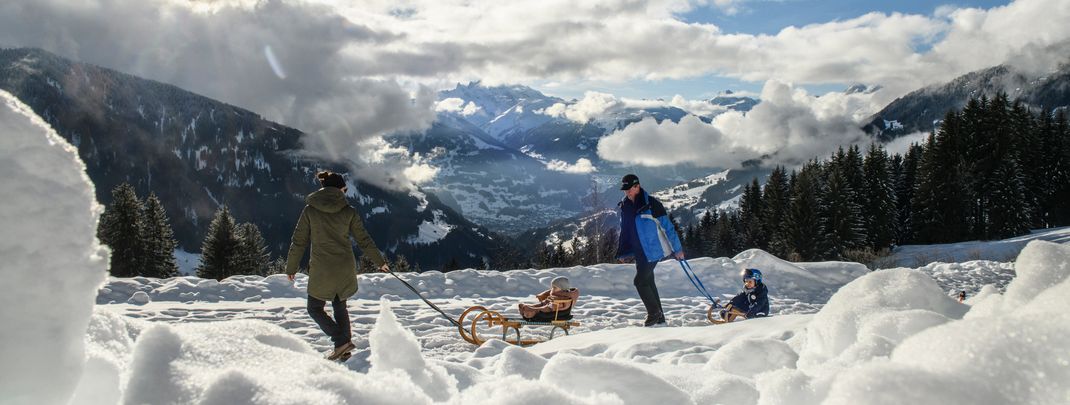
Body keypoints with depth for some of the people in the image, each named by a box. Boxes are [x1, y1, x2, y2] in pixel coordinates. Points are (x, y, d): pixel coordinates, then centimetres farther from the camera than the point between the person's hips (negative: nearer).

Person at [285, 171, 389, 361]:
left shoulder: (310, 210, -5)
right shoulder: (348, 211, -1)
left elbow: (299, 242, -3)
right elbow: (364, 240, 4)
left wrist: (291, 267, 8)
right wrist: (380, 262, 16)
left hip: (321, 269, -3)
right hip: (346, 268, 3)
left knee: (315, 309, 12)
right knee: (339, 305, 21)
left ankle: (341, 341, -3)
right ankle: (345, 345, 16)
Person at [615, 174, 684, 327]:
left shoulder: (651, 204, -15)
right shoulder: (625, 206, 4)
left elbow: (668, 227, -12)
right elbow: (625, 231, 14)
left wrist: (677, 249, -11)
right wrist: (622, 253, 12)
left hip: (653, 251, -7)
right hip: (639, 253, 7)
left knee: (640, 281, -8)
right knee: (648, 282, 11)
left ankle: (654, 313, 8)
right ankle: (659, 318, 20)